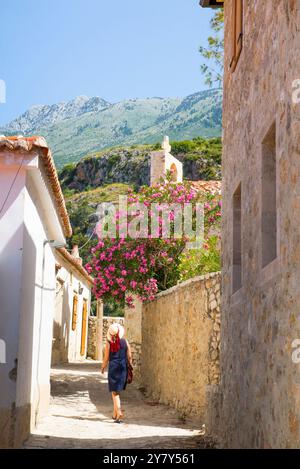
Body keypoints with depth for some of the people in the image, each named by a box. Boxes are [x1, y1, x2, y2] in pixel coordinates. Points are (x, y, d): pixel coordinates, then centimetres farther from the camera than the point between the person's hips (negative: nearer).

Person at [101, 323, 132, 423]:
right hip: (123, 367, 3)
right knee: (117, 390, 18)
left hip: (113, 367, -3)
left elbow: (106, 358, -3)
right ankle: (115, 414, 25)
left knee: (114, 392, 2)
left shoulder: (109, 343, -7)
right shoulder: (125, 342, 0)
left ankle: (119, 412, -15)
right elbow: (129, 356, 2)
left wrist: (102, 368, 14)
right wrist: (130, 367, 15)